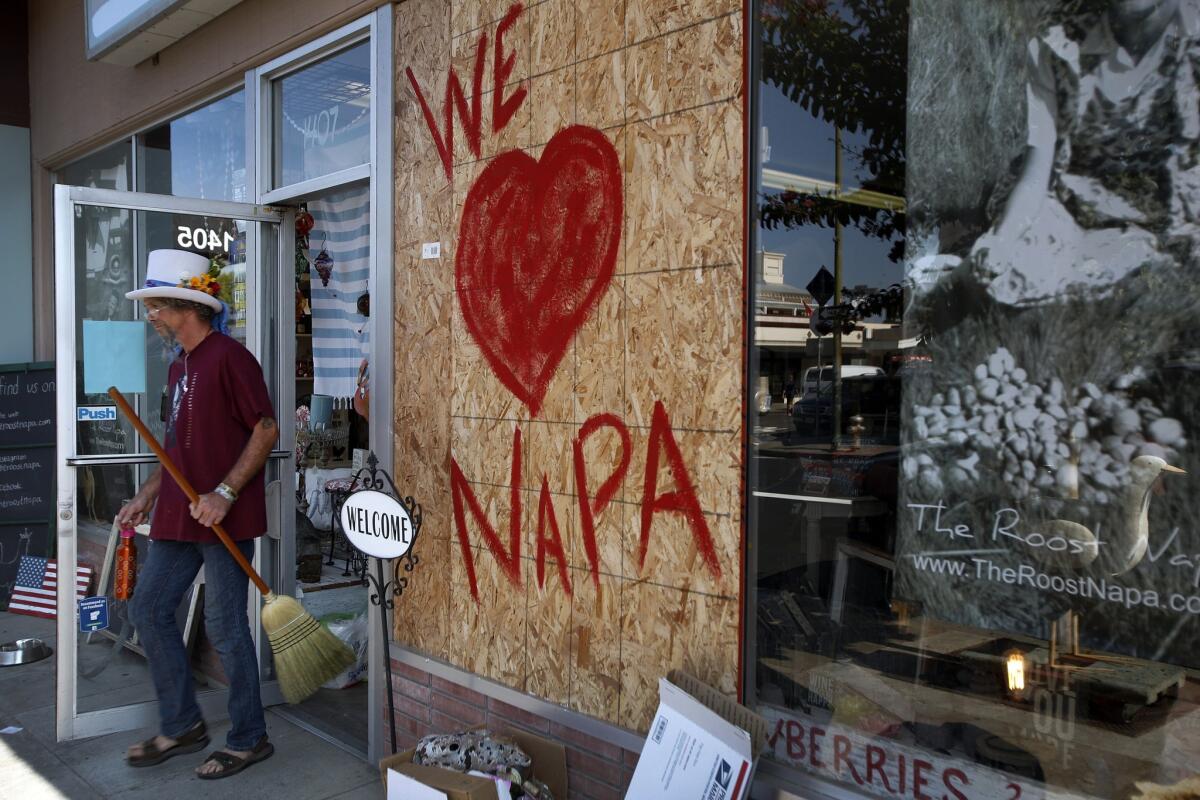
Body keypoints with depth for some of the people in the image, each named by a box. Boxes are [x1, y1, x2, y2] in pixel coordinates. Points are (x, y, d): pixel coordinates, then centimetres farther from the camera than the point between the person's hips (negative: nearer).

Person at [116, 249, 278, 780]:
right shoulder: (179, 367, 16)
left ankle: (248, 740, 16)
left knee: (225, 628, -1)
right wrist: (146, 496, 16)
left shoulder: (229, 357, -12)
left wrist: (224, 493, -21)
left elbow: (266, 429, -16)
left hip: (224, 518, -9)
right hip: (178, 517, 9)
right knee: (147, 609, 13)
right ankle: (181, 726, 27)